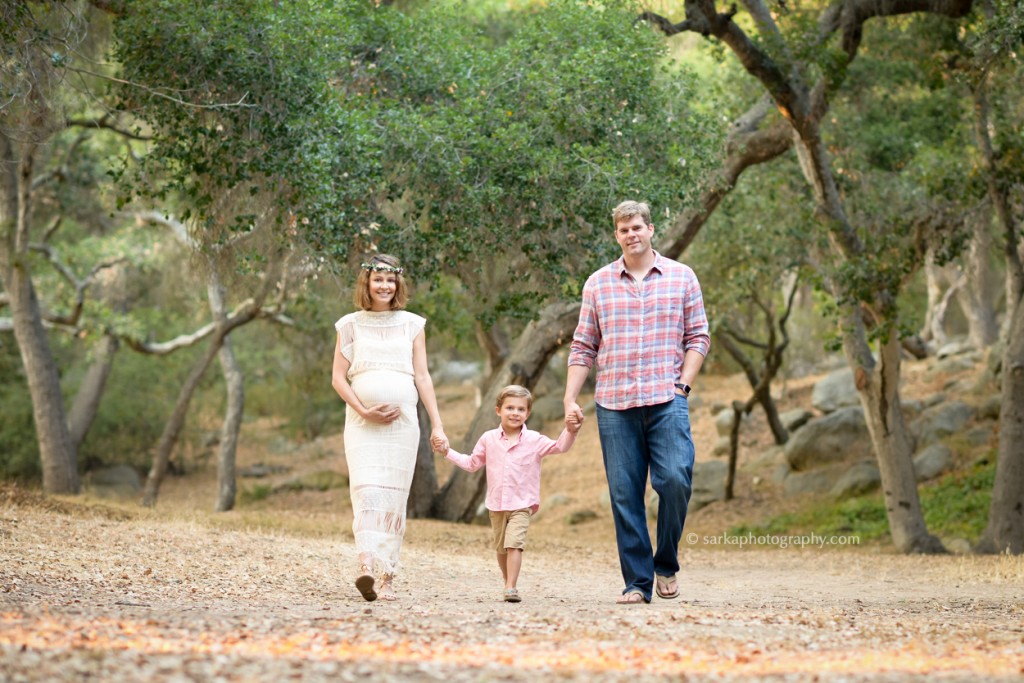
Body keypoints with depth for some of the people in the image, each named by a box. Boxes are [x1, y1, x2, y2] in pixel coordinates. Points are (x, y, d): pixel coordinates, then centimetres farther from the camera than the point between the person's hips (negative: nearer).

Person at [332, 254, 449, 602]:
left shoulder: (412, 324, 11)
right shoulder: (350, 325, 8)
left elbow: (422, 376, 10)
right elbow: (338, 377, 5)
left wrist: (437, 424, 3)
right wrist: (364, 411, -9)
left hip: (403, 420, 1)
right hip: (362, 421, -1)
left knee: (395, 496, -1)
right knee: (366, 489, -17)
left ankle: (387, 577, 3)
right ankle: (367, 567, -30)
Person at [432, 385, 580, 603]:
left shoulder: (534, 440, -3)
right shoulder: (488, 439, 5)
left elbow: (560, 447, -7)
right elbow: (472, 463, 16)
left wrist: (570, 431, -25)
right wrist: (447, 452, 11)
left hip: (521, 505, -3)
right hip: (496, 505, 3)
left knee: (514, 543, -18)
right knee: (501, 548, 11)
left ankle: (511, 588, -21)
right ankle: (509, 583, 27)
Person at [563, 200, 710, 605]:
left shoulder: (681, 277, 9)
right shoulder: (598, 284, 11)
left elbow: (698, 337, 9)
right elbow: (583, 347, 12)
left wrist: (683, 384, -4)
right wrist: (570, 399, 3)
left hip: (667, 400, -1)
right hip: (614, 404, 1)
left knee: (675, 479, -16)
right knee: (624, 494, -1)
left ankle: (666, 565, 6)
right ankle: (637, 582, 6)